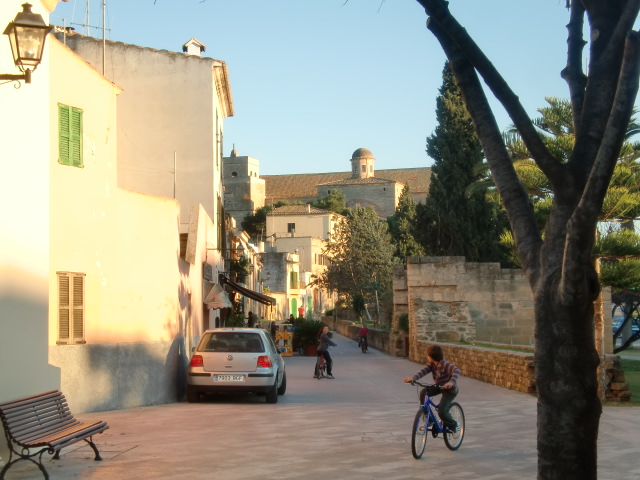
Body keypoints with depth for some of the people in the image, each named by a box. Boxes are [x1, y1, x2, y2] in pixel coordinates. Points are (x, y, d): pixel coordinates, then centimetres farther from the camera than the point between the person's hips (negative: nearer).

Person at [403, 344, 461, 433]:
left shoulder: (445, 365, -27)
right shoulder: (431, 364, -5)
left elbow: (456, 370, -41)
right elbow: (423, 371, -19)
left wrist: (451, 382, -58)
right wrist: (413, 378, -37)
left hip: (450, 389, -8)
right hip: (438, 386, 8)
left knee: (441, 411, -19)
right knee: (423, 394, -11)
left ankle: (454, 425, 10)